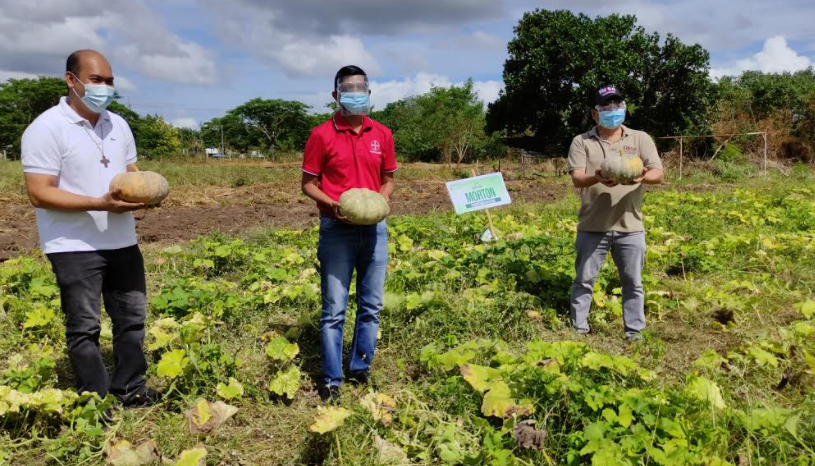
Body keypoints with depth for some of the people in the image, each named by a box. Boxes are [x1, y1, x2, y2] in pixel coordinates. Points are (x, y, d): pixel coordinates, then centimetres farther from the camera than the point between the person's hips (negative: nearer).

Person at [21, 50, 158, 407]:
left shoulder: (118, 125, 9)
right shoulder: (47, 128, -12)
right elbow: (39, 194, -17)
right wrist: (100, 204, -26)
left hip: (122, 242, 7)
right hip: (75, 247, -6)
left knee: (131, 318, 13)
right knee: (85, 328, 3)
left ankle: (129, 389, 27)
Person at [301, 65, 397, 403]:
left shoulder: (382, 134, 8)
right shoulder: (322, 135, -3)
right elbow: (307, 183, 0)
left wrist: (380, 201, -6)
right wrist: (331, 204, -17)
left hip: (374, 228, 4)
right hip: (336, 229, -3)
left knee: (371, 306, 10)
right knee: (334, 309, 0)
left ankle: (361, 370, 25)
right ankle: (331, 380, 11)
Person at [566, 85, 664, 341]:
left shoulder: (640, 139, 6)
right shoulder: (581, 142, 2)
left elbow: (659, 174, -3)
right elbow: (577, 178, -10)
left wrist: (643, 177, -28)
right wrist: (597, 179, -33)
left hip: (630, 227, 1)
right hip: (592, 226, -1)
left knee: (633, 282, 8)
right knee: (584, 280, 6)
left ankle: (635, 331, 22)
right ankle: (578, 329, 20)